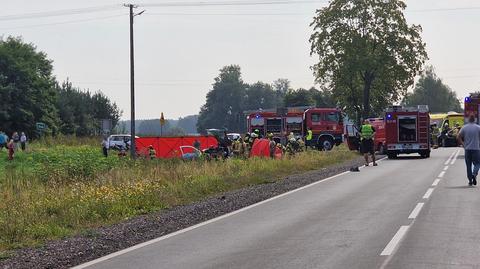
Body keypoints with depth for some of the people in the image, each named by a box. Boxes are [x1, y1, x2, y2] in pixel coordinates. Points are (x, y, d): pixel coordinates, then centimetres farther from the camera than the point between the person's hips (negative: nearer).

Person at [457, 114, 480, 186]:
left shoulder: (464, 128, 2)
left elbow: (459, 138, -3)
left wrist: (463, 144, 7)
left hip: (467, 149, 2)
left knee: (468, 165, 8)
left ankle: (470, 180, 7)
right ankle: (474, 174, -20)